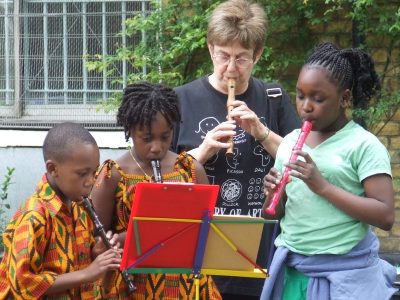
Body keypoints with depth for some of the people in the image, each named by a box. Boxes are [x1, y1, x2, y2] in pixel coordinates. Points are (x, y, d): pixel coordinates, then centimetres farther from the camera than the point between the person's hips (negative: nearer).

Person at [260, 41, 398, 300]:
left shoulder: (363, 145, -7)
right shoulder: (290, 142, 8)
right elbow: (272, 215, 13)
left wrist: (323, 186, -20)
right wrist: (273, 195, -9)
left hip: (345, 276, -4)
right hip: (292, 271, 5)